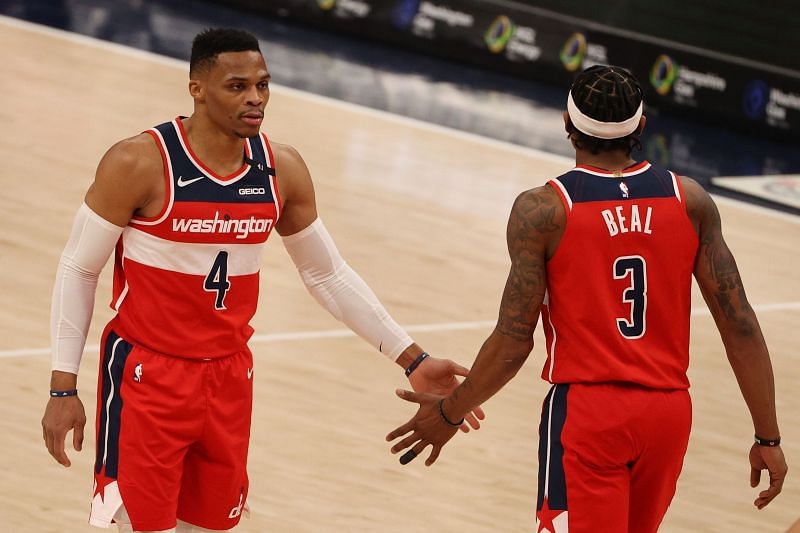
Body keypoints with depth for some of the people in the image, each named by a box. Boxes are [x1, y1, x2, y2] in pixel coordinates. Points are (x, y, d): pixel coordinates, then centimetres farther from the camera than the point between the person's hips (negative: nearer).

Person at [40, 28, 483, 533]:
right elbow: (79, 269, -7)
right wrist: (64, 388, -10)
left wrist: (413, 361, 6)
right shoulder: (139, 164, -15)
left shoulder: (282, 170, -1)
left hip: (229, 378, 5)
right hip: (146, 374, -5)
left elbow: (329, 275, 10)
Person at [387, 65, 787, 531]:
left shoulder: (542, 211, -9)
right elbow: (740, 324, -1)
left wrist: (449, 413, 6)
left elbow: (513, 343, -9)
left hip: (586, 412, -4)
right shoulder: (690, 201, 0)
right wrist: (768, 436, 5)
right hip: (669, 410, 4)